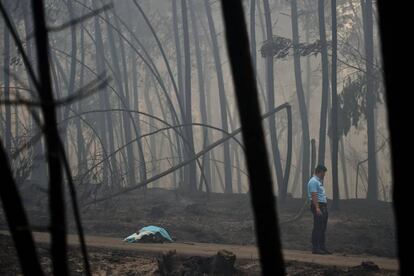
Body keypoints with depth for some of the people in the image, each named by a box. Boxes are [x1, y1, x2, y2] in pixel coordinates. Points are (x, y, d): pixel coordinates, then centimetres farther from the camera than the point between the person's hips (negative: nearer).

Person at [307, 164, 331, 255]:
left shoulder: (319, 181, 20)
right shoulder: (313, 181, -12)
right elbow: (314, 196, -20)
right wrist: (317, 208, -26)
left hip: (323, 207, 10)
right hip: (318, 206, -10)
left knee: (322, 228, 12)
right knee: (317, 228, -10)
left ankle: (322, 247, 16)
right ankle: (315, 248, -10)